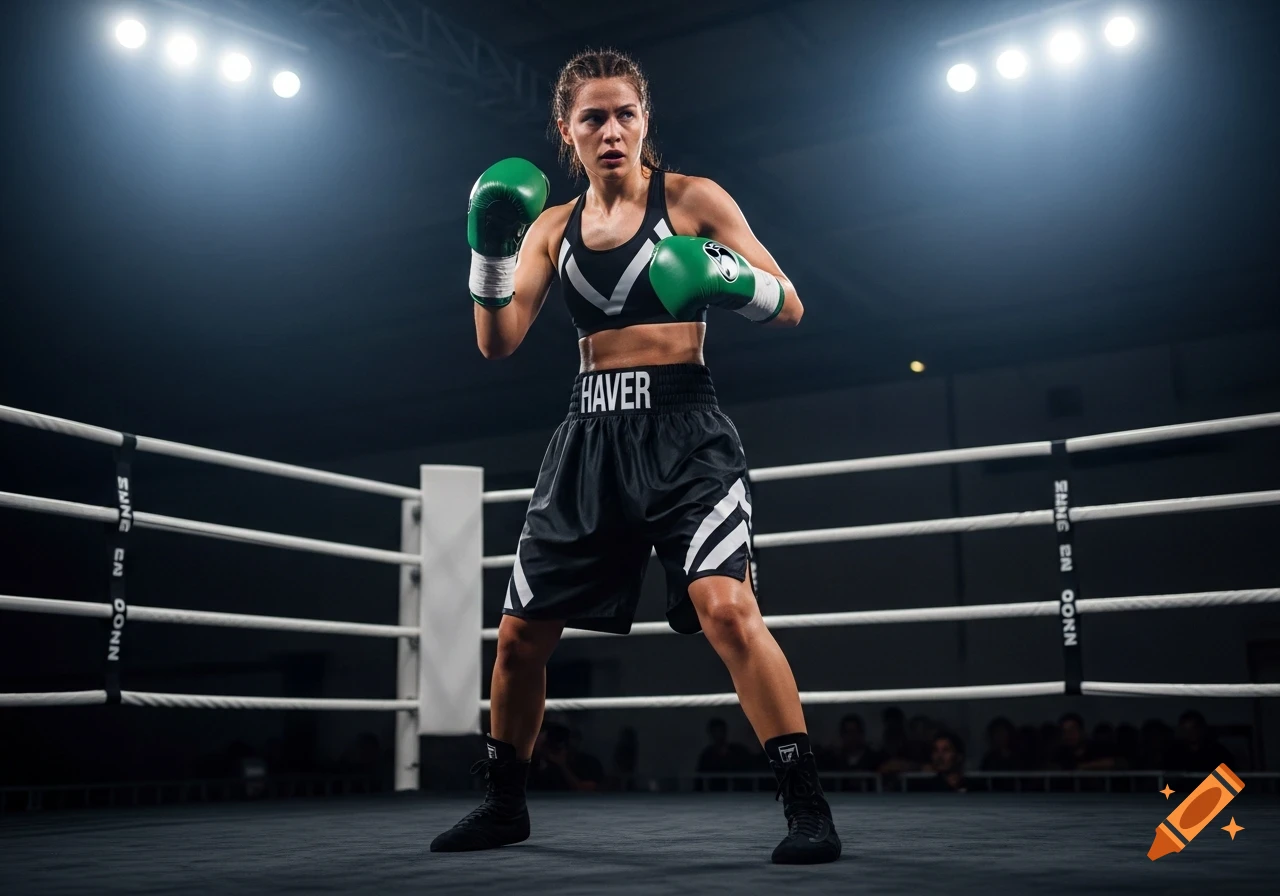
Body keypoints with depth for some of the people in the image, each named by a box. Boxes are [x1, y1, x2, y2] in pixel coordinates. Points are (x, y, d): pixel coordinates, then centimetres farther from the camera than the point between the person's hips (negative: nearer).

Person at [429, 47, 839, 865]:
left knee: (726, 606, -25)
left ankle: (808, 806, -13)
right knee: (522, 632, 8)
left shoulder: (694, 199, 1)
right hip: (593, 434, 5)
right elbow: (499, 342, 5)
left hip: (683, 428, -4)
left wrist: (735, 282, -23)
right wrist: (490, 247, -9)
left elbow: (791, 308, -1)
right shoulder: (553, 226, 11)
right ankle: (505, 804, 29)